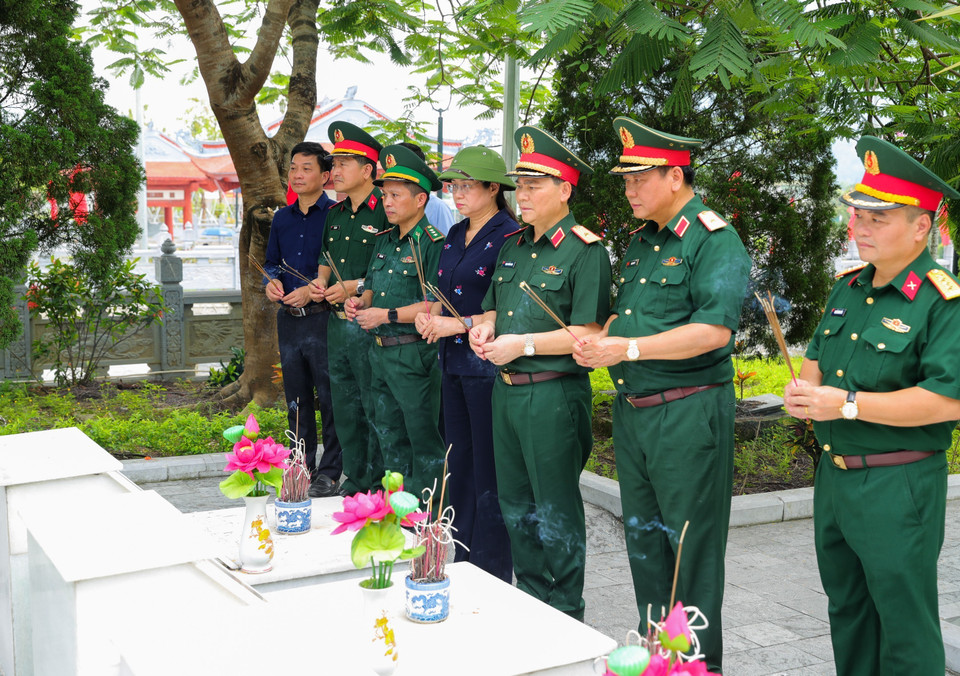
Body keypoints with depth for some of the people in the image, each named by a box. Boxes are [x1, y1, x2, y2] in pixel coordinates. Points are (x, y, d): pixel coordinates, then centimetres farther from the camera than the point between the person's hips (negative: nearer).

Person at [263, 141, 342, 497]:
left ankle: (329, 473, 9)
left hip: (323, 318, -6)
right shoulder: (282, 218, 14)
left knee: (330, 398, -1)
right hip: (288, 319, 7)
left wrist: (313, 291, -18)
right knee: (296, 401, 13)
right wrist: (272, 282, 2)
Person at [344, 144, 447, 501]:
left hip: (414, 354, -9)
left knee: (423, 442, 0)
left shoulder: (432, 243, -13)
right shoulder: (384, 241, 13)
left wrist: (387, 315, -19)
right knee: (389, 438, 17)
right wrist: (360, 301, 2)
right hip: (379, 352, 9)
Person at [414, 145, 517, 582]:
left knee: (489, 470, -2)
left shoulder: (508, 236, -12)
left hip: (488, 363, -9)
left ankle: (493, 575, 9)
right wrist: (429, 316, 3)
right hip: (454, 364, 9)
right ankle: (460, 562, 27)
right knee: (459, 462, 15)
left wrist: (459, 325, -18)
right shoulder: (455, 235, 14)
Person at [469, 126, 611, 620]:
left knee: (556, 513, 2)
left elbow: (588, 333, -18)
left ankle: (566, 616, 16)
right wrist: (485, 327, 3)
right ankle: (529, 603, 32)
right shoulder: (514, 246, 14)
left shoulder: (585, 251, -12)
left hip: (554, 397, -8)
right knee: (516, 507, 17)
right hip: (506, 390, 8)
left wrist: (523, 344, -19)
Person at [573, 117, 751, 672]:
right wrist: (601, 340, 3)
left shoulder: (715, 240, -13)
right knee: (643, 538, 17)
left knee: (691, 544, 1)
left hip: (688, 413, -9)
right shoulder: (643, 241, 15)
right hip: (633, 411, 9)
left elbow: (715, 330, -23)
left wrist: (629, 348, -23)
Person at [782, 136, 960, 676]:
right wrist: (807, 386, -3)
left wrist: (848, 404, -24)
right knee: (847, 609, 21)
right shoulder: (848, 288, 9)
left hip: (899, 488, -8)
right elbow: (818, 355, 21)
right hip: (834, 475, 8)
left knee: (904, 627, 3)